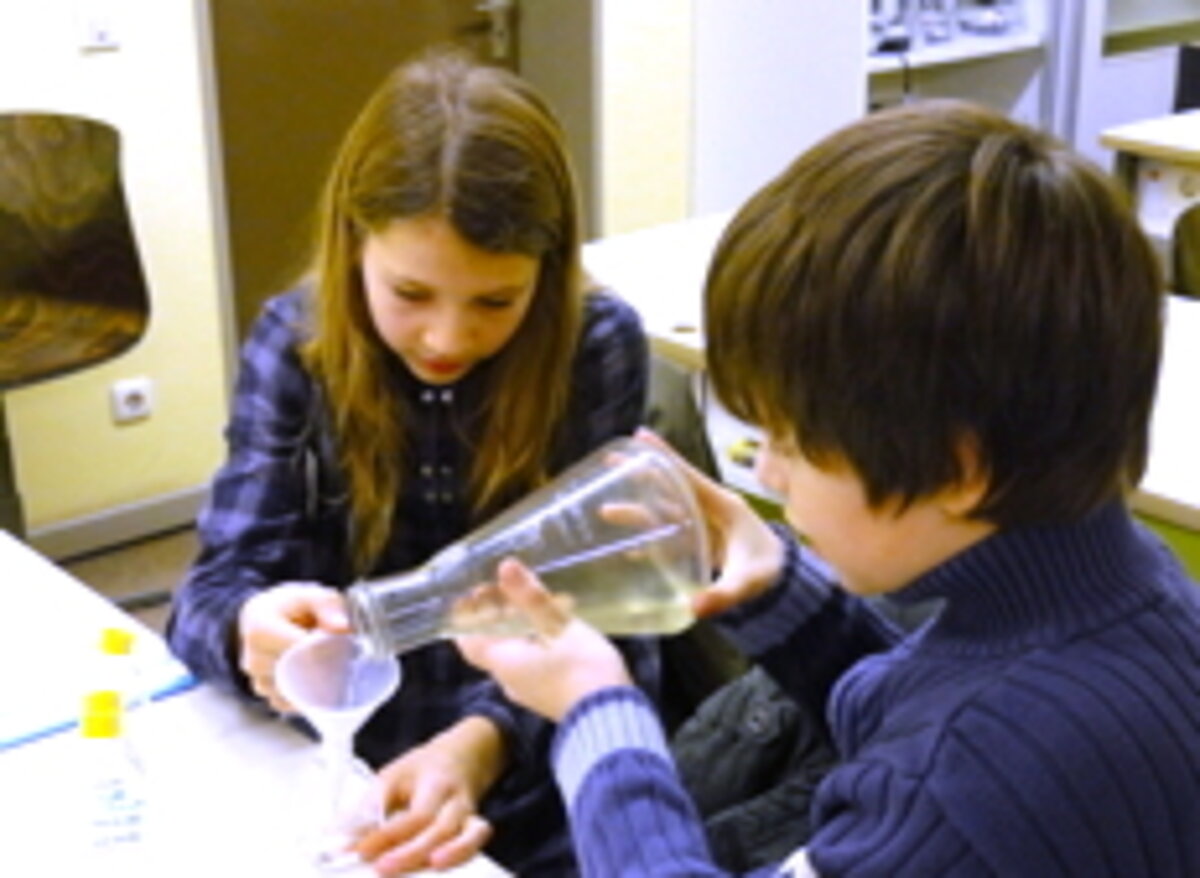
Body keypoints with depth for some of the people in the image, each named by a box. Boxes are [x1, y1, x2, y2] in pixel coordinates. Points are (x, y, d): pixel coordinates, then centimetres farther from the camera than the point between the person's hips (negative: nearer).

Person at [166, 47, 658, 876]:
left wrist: (481, 743, -31)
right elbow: (213, 588, -9)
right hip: (333, 779, 1)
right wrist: (253, 628, -31)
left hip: (537, 794, 0)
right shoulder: (295, 342, -6)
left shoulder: (597, 345, -10)